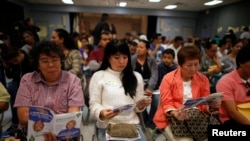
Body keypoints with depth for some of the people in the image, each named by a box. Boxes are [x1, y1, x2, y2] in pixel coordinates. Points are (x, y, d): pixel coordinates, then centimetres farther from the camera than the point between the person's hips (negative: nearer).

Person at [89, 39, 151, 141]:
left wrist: (142, 105, -10)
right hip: (107, 126, -2)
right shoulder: (98, 76, 2)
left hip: (132, 124, 3)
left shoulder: (136, 77, 11)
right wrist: (102, 113, -22)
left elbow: (138, 107, 12)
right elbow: (94, 104, -1)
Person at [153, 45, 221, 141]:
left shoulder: (203, 79, 7)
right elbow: (166, 103, -8)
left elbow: (205, 104, 8)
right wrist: (175, 113, -28)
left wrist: (211, 105, -15)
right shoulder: (168, 78, -5)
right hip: (171, 119, -3)